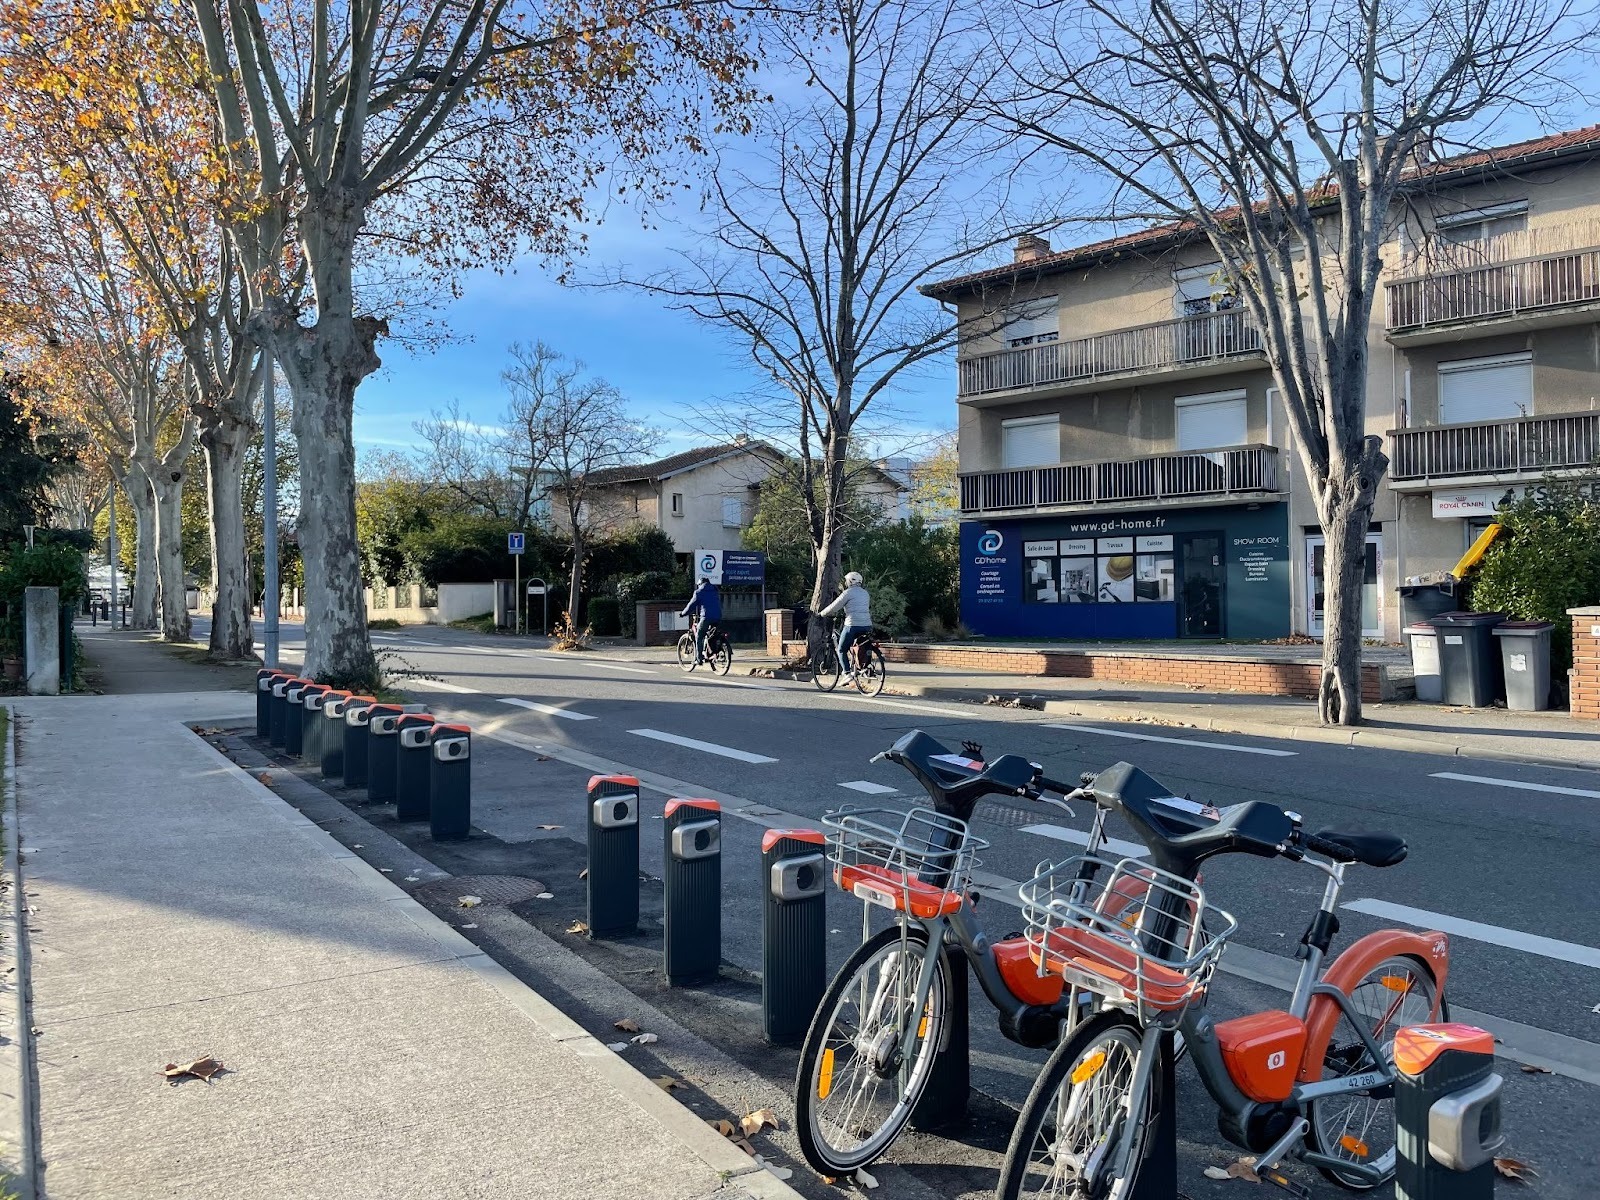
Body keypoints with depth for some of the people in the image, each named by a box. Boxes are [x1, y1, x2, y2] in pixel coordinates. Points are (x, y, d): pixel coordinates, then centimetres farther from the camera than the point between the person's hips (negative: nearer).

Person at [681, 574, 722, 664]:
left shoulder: (699, 592, 4)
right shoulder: (715, 591, 22)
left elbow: (691, 605, 6)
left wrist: (683, 613, 20)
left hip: (706, 617, -6)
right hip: (718, 617, 6)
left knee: (698, 637, 4)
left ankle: (699, 659, -1)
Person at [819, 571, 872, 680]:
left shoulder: (848, 592, -3)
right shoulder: (865, 593, 18)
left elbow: (834, 607, -4)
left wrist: (821, 614, 11)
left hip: (852, 625, -6)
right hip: (867, 626, 6)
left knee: (842, 650, 4)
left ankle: (847, 674, -8)